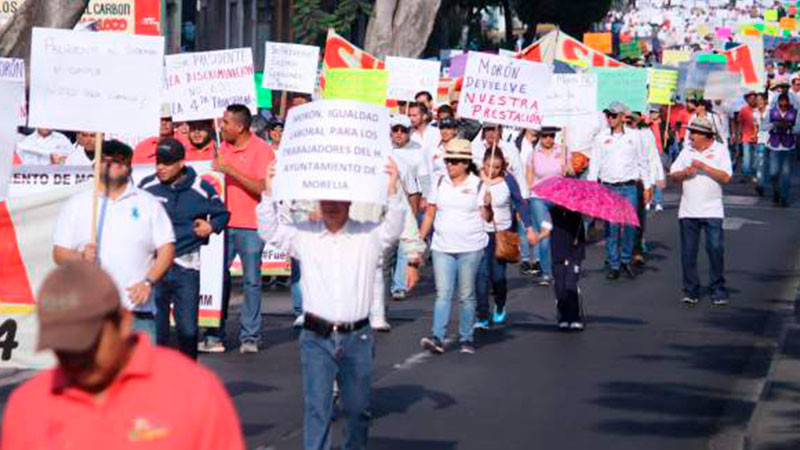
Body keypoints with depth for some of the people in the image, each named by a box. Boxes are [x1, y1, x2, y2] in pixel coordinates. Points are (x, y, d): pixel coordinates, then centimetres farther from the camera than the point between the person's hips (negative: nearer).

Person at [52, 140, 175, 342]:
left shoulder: (149, 204, 11)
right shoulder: (77, 204, 12)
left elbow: (167, 249, 6)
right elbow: (59, 253, 8)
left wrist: (149, 282, -9)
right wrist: (82, 257, -13)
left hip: (137, 308, 0)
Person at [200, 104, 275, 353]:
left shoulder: (262, 150, -8)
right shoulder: (224, 147, 11)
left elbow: (262, 188, -16)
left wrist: (230, 170, -18)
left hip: (250, 226, -5)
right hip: (225, 221, 5)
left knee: (251, 281, 1)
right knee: (217, 277, 2)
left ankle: (250, 337, 7)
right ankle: (215, 335, 6)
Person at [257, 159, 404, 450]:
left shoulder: (368, 236, 2)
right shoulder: (304, 235, 5)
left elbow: (393, 229, -13)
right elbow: (269, 231, -2)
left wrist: (392, 189, -26)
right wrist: (269, 191, -14)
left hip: (356, 338, 1)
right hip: (317, 337, -1)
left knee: (358, 407, 11)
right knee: (316, 407, -4)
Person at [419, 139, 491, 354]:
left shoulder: (478, 185, 0)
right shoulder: (439, 183, 7)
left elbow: (486, 217, 0)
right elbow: (430, 214, 12)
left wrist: (487, 205, -20)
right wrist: (420, 239, 9)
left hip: (470, 249, -2)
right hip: (442, 248, 2)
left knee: (467, 295, 5)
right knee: (443, 293, -7)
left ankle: (466, 338, 13)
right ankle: (437, 337, -16)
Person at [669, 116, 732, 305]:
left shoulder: (720, 150, 2)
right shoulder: (687, 151, 13)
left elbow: (726, 177, -9)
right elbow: (673, 176, 11)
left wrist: (704, 167, -14)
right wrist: (685, 173, -9)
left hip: (712, 211, -3)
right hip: (688, 211, 3)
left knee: (715, 249, -7)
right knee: (688, 252, 2)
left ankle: (718, 290, 3)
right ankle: (691, 291, 10)